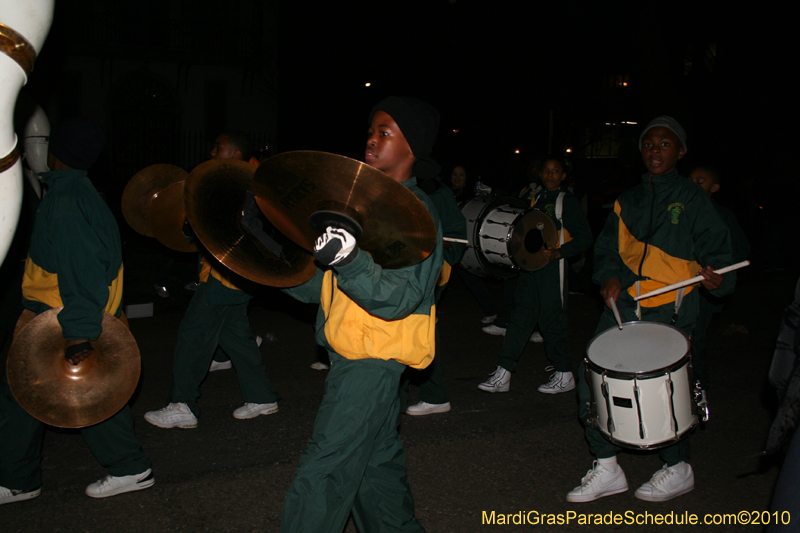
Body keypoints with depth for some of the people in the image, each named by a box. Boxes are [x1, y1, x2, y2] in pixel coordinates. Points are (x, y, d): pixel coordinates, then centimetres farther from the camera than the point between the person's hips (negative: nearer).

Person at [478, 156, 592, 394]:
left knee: (551, 320, -1)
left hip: (553, 267, -6)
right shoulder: (535, 199, 17)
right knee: (520, 316, 3)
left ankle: (564, 375, 14)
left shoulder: (568, 201, -2)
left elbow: (585, 237, -8)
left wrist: (557, 253, -21)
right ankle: (503, 375, 3)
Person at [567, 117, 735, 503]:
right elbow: (607, 247, 14)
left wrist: (715, 274, -21)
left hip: (670, 311, -4)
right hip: (623, 306, 4)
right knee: (592, 377, -4)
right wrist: (610, 277, -6)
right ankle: (607, 469, 11)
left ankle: (678, 470, 20)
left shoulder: (692, 197, 6)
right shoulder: (627, 201, 17)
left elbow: (715, 246, 0)